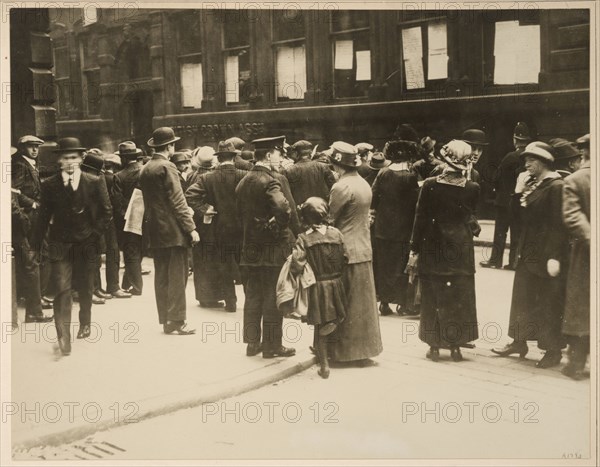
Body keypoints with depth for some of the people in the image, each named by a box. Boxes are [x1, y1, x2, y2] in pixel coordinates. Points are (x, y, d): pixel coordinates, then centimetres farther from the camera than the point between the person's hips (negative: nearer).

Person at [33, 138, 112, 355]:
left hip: (87, 245, 1)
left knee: (85, 289, 14)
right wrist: (37, 245, 2)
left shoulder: (95, 182, -2)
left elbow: (106, 212, 4)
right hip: (60, 245, -1)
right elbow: (44, 217, 4)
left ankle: (84, 324, 38)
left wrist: (96, 233, -6)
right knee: (62, 290, -11)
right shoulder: (50, 185, 0)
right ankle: (63, 336, -13)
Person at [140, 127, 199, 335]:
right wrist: (191, 227, -14)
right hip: (173, 231, -8)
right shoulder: (167, 167, -13)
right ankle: (176, 321, -3)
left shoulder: (145, 169, 12)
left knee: (161, 277, 11)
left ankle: (165, 320, 15)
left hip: (155, 231, 8)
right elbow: (178, 201, -16)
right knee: (177, 277, -4)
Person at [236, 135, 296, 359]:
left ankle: (252, 341, 20)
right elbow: (283, 207, -35)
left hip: (250, 246, 8)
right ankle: (272, 344, 7)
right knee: (272, 296, 1)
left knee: (253, 294, 14)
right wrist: (279, 226, -18)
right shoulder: (268, 181, -17)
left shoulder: (243, 182, 9)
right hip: (272, 247, -8)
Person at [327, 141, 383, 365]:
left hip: (345, 251, -8)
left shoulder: (342, 187, -17)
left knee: (344, 303, 1)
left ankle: (343, 351, 8)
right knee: (362, 302, 13)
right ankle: (364, 349, 20)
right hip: (364, 250, 8)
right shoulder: (364, 184, 9)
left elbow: (330, 219, -13)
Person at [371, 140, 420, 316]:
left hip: (382, 227, 3)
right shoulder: (410, 177, -13)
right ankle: (402, 303, 11)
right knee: (401, 265, 7)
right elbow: (416, 202, -10)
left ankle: (384, 302, 15)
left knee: (383, 264, 12)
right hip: (403, 227, -3)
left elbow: (373, 198, -2)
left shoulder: (383, 174, -3)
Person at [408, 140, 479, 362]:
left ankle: (435, 345, 11)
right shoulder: (472, 188, -8)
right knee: (459, 297, 9)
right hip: (461, 248, 1)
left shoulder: (430, 185, -11)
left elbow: (420, 219, -8)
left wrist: (414, 250, -2)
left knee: (433, 297, 8)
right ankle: (456, 345, 12)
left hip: (433, 247, -1)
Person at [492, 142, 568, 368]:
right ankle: (519, 342, 25)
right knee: (522, 297, 14)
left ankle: (553, 350, 11)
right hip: (528, 252, 9)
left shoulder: (556, 186, -14)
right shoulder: (531, 184, 12)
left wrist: (554, 256, -22)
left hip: (547, 254, -9)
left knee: (548, 303, 0)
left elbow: (558, 224, -19)